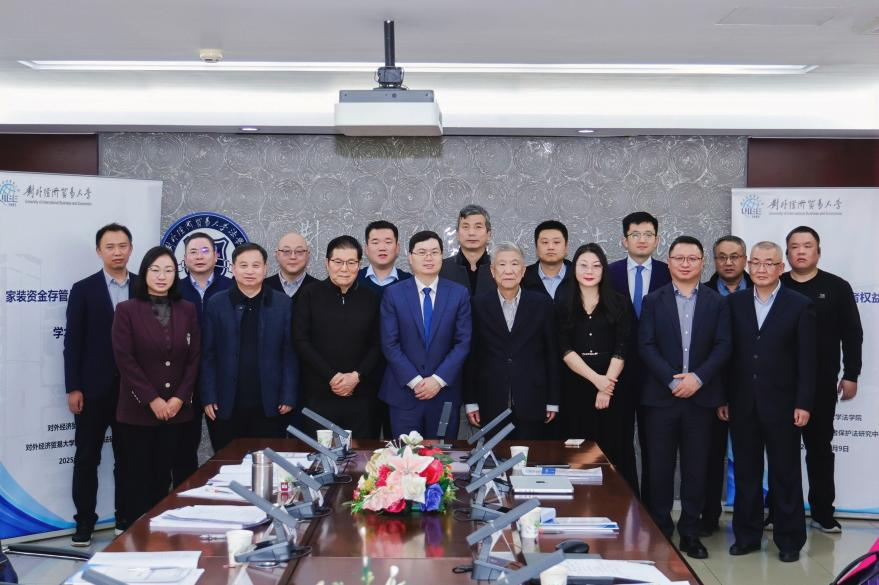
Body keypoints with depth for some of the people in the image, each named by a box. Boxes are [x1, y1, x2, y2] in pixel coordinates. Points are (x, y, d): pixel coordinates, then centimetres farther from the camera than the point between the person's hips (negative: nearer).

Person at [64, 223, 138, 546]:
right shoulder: (83, 289, 0)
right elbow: (73, 342, -3)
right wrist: (73, 388, -8)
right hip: (94, 389, -1)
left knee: (127, 458, 10)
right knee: (87, 459, 5)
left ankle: (126, 521, 21)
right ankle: (84, 524, 15)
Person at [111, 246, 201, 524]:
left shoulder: (187, 310, 6)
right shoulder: (127, 310, -4)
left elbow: (194, 358, 4)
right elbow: (125, 360, -9)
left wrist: (179, 398, -7)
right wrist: (152, 400, -13)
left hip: (176, 409, 3)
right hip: (138, 409, -3)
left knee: (163, 476, 9)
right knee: (139, 477, 3)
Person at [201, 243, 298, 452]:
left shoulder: (283, 304, 4)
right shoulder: (216, 304, 4)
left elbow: (290, 353, 3)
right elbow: (208, 355, 3)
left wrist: (288, 396, -3)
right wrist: (209, 398, -2)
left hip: (269, 405, 0)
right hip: (226, 406, 0)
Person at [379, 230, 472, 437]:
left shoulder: (459, 293, 3)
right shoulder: (393, 294, 1)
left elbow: (463, 342, -1)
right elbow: (390, 344, -4)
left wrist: (439, 379, -10)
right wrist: (414, 381, -11)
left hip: (445, 393, 1)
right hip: (404, 392, -1)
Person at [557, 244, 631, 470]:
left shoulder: (618, 303, 5)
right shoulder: (563, 306, 6)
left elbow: (621, 349, -2)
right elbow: (565, 350, -3)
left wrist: (606, 385, -11)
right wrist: (595, 379, -13)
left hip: (612, 386, 0)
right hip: (576, 388, 1)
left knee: (612, 451, 1)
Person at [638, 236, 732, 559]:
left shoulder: (717, 302, 7)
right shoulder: (653, 301, 5)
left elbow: (723, 346, -1)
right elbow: (646, 346, -4)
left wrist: (698, 377, -14)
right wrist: (672, 380, -14)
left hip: (701, 397, 1)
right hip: (661, 396, 0)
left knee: (696, 468, 6)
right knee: (660, 468, 4)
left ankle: (690, 532, 17)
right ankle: (659, 531, 16)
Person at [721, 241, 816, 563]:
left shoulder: (800, 306, -2)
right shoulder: (734, 303, 5)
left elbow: (807, 359, -4)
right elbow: (727, 352, 5)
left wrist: (803, 403, -9)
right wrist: (722, 398, 1)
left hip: (781, 405, -2)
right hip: (742, 404, 3)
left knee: (785, 475, 7)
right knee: (745, 473, 11)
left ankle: (789, 539, 18)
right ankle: (746, 534, 22)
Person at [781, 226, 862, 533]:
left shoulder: (837, 287, 2)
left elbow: (852, 334, 2)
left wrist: (851, 375, -3)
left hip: (821, 383, 0)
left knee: (820, 447, 10)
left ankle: (822, 513, 19)